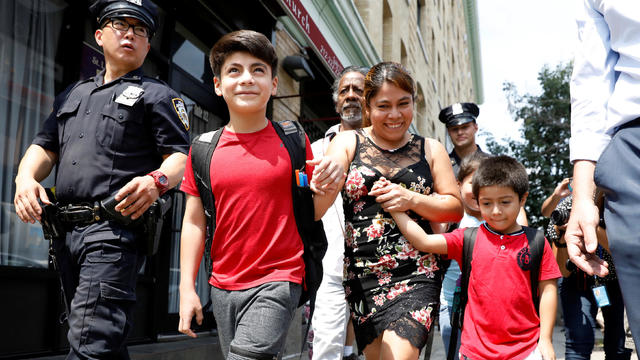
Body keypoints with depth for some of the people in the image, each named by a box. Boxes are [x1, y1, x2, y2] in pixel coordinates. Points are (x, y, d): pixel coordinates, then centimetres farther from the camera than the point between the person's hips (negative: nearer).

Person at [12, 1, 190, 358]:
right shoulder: (73, 94, 26)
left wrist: (157, 181, -26)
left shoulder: (158, 95, 6)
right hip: (66, 231, 7)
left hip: (114, 230, -7)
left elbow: (181, 155, -4)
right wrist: (26, 177, 0)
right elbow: (45, 146, 22)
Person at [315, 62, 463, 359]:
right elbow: (319, 204, -8)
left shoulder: (429, 149, 9)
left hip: (416, 277, 0)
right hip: (361, 277, 1)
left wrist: (412, 200, -10)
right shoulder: (347, 143, 4)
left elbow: (455, 209, 8)